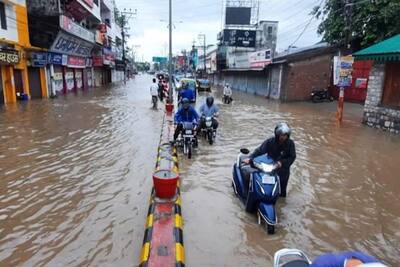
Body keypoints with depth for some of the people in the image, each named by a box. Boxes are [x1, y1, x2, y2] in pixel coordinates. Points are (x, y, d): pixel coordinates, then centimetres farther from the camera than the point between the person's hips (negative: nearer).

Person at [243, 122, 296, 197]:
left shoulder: (290, 143, -9)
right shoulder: (270, 142, -12)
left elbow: (292, 157, -9)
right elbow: (259, 150, -15)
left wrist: (282, 163, -25)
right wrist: (250, 158, -29)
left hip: (283, 171, 1)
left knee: (282, 193, 14)